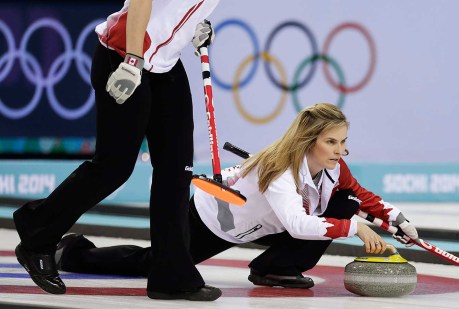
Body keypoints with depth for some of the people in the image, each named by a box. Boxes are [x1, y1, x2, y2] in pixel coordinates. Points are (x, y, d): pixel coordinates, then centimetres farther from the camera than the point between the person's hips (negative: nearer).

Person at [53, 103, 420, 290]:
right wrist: (355, 227, -53)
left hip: (255, 223, 7)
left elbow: (361, 195, -1)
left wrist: (397, 218, -17)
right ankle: (73, 253, 28)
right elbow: (298, 224, -54)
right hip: (213, 220, -6)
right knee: (149, 264, 3)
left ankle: (276, 267, -6)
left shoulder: (333, 167, -17)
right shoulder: (280, 170, -40)